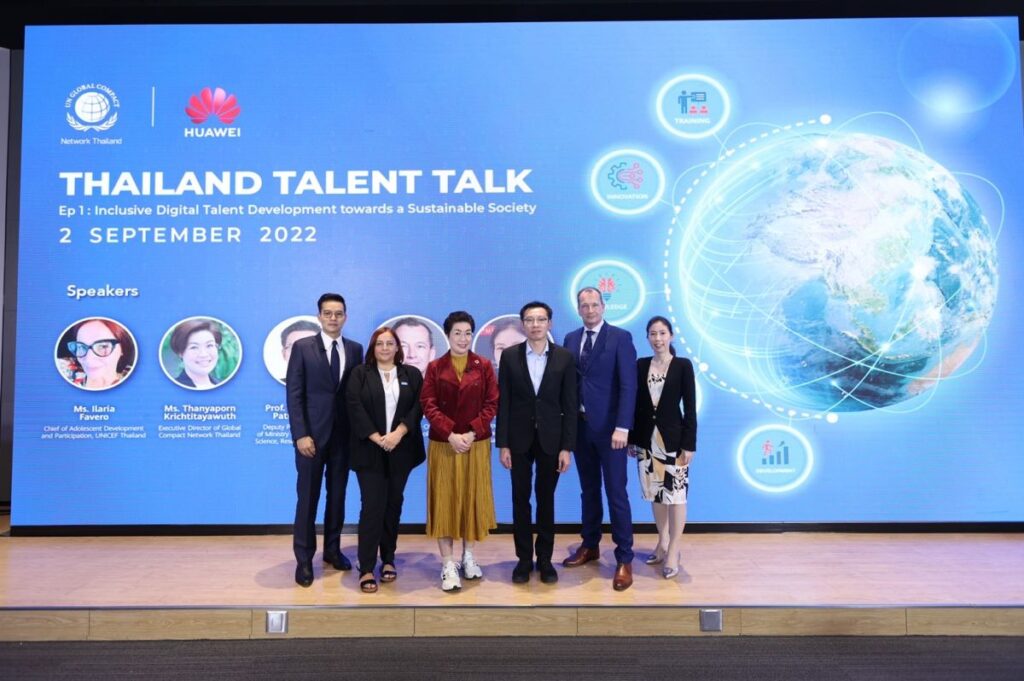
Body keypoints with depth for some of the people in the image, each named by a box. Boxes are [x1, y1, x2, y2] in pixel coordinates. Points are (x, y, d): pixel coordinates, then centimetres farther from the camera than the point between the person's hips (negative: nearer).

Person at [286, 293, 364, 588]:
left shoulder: (355, 349, 7)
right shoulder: (302, 347, -2)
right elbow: (294, 394, -7)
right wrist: (301, 434, -14)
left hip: (344, 435, 3)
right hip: (312, 434, -3)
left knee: (338, 495, 12)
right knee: (308, 497, 4)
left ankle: (332, 549, 27)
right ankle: (304, 559, 15)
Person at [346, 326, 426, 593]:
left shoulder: (412, 375, 8)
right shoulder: (360, 373, 4)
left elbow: (418, 407, -1)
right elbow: (355, 407, -6)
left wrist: (398, 433, -14)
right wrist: (376, 438, -15)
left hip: (400, 451, 2)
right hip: (370, 451, -2)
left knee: (393, 505, 9)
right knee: (372, 506, -6)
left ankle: (388, 560, 22)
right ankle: (366, 569, -1)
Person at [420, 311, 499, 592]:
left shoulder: (484, 366, 2)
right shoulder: (435, 367, 1)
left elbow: (492, 403, -2)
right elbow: (428, 405, -5)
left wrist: (471, 433, -13)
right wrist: (450, 434, -16)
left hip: (476, 443, 1)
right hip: (443, 444, -1)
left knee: (472, 497, 9)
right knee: (444, 500, 1)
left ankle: (468, 556, 26)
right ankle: (448, 565, 7)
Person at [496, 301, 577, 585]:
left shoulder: (564, 357, -2)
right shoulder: (510, 355, -1)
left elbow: (569, 405, -2)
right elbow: (503, 402, -1)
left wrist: (566, 447, -6)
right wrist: (503, 444, -5)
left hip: (551, 438, 0)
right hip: (519, 438, 0)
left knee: (546, 499, 9)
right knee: (520, 499, 7)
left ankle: (545, 558, 22)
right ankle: (524, 558, 20)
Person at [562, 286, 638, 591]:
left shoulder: (621, 337, -5)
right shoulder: (571, 339, 10)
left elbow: (628, 385, -12)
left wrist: (622, 427, -19)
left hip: (609, 427, -5)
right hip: (579, 426, 5)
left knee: (616, 493, 0)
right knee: (588, 490, 16)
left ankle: (624, 559, 10)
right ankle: (590, 546, 30)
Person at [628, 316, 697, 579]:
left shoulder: (683, 365, -3)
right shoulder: (640, 365, 5)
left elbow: (690, 408, -5)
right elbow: (636, 405, 6)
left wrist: (689, 444, -10)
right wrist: (632, 439, 5)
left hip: (673, 438, -3)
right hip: (648, 439, 3)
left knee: (675, 494, -1)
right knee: (655, 493, 12)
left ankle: (673, 551, 9)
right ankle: (662, 543, 26)